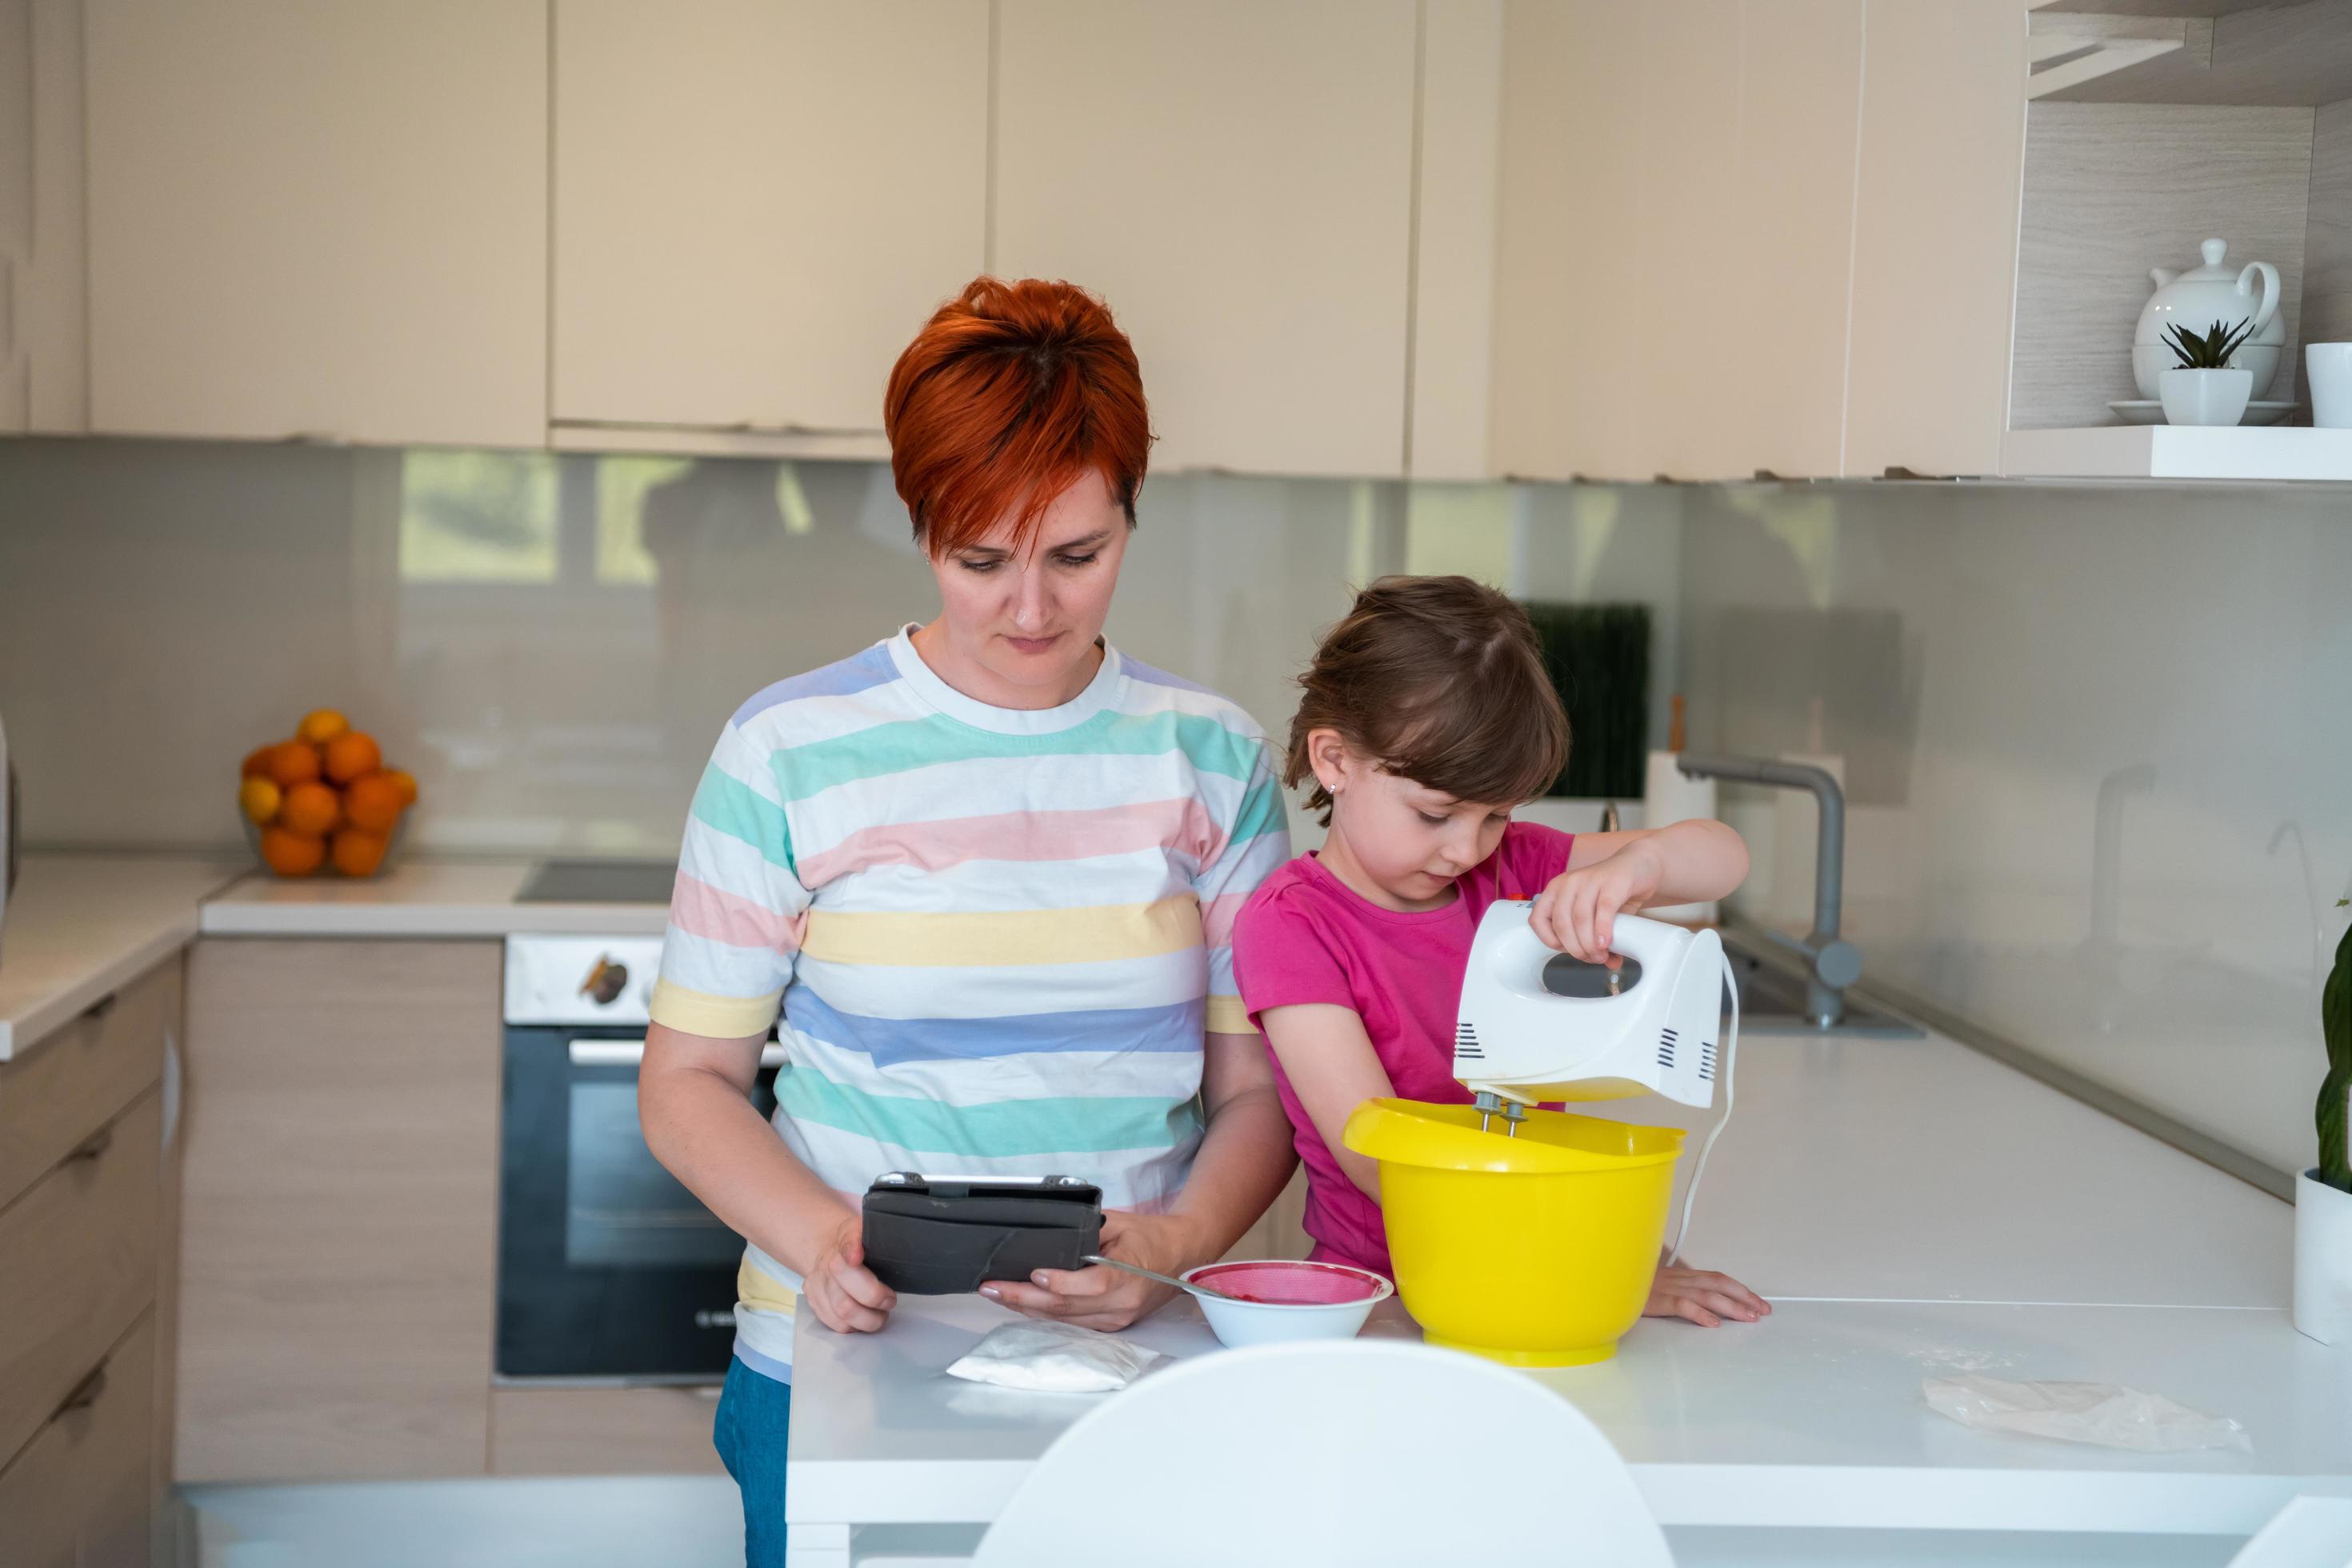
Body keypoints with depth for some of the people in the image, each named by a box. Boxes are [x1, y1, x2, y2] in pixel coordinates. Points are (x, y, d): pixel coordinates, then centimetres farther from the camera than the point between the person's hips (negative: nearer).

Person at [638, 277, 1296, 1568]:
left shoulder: (1211, 757, 2)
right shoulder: (791, 752, -4)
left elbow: (1258, 1084, 4)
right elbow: (688, 1080, -1)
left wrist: (1178, 1244, -15)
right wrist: (817, 1237, -18)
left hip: (1130, 1374, 2)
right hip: (841, 1372, -1)